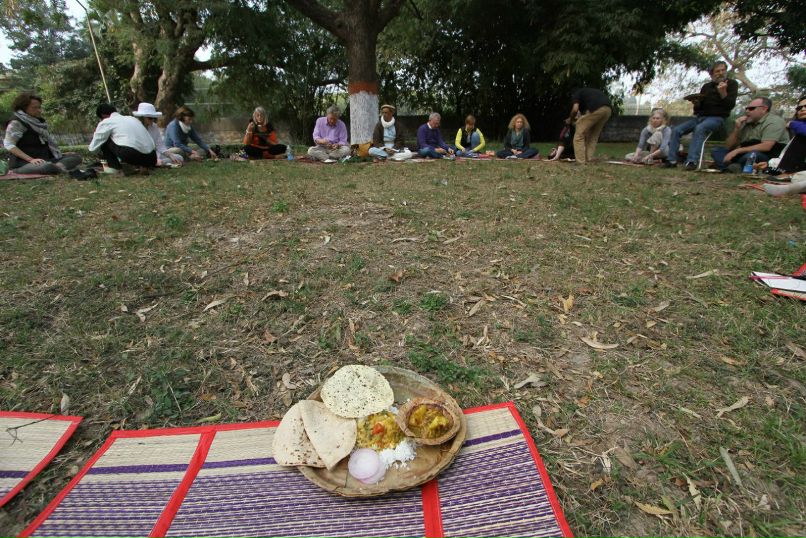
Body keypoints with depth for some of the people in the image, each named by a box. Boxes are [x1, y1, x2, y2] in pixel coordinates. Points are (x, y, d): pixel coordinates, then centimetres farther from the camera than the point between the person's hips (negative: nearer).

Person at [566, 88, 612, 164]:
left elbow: (575, 109, 2)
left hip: (595, 109, -7)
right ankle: (589, 161, 17)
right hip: (608, 109, 7)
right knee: (593, 137, 20)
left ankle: (581, 162, 0)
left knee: (579, 135, 3)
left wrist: (570, 120, 19)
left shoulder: (575, 94, 20)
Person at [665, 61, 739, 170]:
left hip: (717, 117, -5)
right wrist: (696, 102, -4)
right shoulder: (706, 86, 19)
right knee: (676, 130, -17)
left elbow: (730, 105, -7)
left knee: (700, 129, -38)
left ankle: (692, 161, -49)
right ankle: (672, 160, -22)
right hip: (700, 117, 5)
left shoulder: (732, 84, 5)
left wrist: (723, 92, -23)